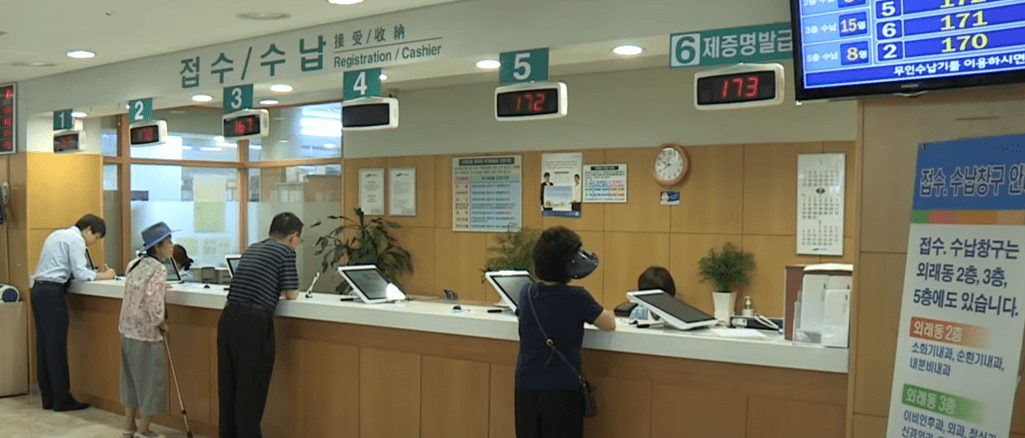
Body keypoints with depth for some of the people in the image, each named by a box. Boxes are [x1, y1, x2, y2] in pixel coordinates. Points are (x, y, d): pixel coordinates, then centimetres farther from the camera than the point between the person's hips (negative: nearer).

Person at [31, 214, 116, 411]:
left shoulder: (58, 234, 21)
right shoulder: (76, 239, -7)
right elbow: (80, 273, -14)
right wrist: (103, 275, -1)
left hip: (39, 289, 9)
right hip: (52, 292, -9)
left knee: (44, 345, 10)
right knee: (57, 347, -5)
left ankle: (48, 397, 14)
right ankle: (62, 399, -1)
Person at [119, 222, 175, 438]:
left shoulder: (134, 265, 8)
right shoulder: (158, 269, -18)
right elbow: (153, 304, -26)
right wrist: (162, 324, -10)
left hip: (127, 331, 8)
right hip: (146, 334, -8)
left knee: (132, 378, 18)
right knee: (151, 380, 4)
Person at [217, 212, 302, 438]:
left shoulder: (252, 249, 19)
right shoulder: (286, 252, -2)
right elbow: (291, 294, -2)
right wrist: (285, 287, 19)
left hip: (228, 318, 7)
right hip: (253, 322, -7)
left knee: (228, 385, 15)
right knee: (251, 388, 2)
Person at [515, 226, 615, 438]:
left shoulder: (526, 293, 3)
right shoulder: (577, 298, -12)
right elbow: (610, 324, 2)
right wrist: (601, 312, 20)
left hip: (526, 388, 5)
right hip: (562, 391, -4)